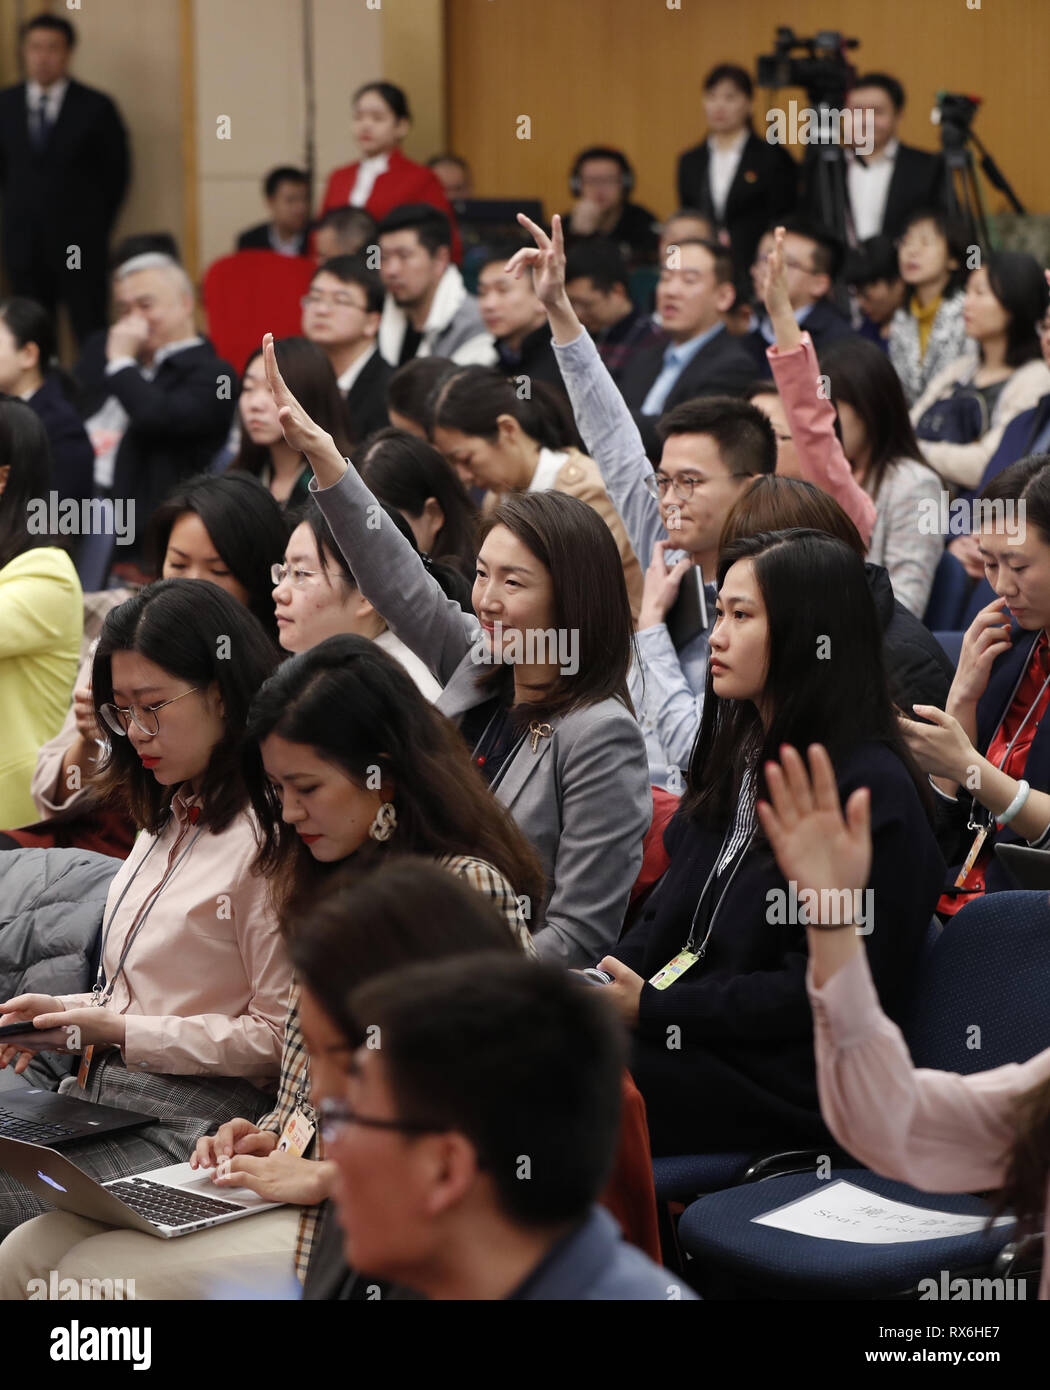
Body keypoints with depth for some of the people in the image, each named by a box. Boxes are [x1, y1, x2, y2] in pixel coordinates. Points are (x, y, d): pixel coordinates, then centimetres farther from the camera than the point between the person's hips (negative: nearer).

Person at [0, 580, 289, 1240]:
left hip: (193, 1125, -8)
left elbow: (277, 1036, -13)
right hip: (102, 1102, 8)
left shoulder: (267, 839, -12)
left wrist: (121, 1032, -13)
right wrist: (71, 1016, 5)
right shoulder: (167, 822, 18)